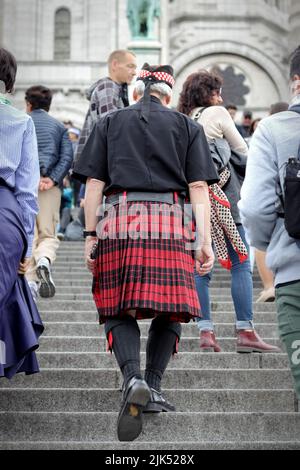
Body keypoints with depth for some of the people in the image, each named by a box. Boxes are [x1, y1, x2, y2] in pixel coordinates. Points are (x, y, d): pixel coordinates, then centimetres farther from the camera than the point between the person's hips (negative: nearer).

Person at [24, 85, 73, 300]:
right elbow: (68, 157, 2)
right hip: (50, 187, 1)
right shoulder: (59, 126, 15)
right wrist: (53, 179, -6)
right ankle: (44, 261, -25)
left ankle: (31, 281, -7)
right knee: (49, 235, 6)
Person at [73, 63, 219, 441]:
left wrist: (90, 235, 8)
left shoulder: (109, 123, 17)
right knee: (170, 309, 8)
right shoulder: (187, 127, 16)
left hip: (118, 219, 1)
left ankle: (132, 379, -18)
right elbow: (199, 187, 6)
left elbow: (94, 183, 8)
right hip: (168, 222, 0)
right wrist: (205, 240, 4)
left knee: (118, 310, 4)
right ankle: (152, 387, 1)